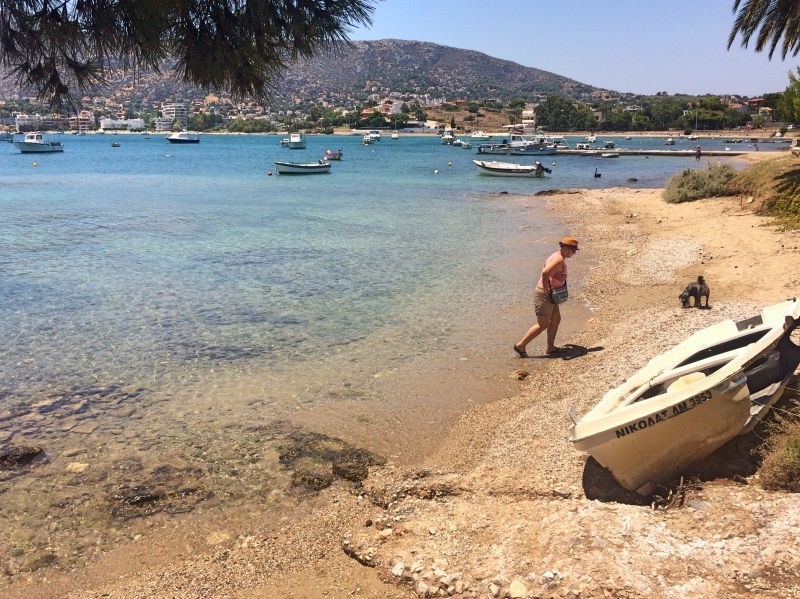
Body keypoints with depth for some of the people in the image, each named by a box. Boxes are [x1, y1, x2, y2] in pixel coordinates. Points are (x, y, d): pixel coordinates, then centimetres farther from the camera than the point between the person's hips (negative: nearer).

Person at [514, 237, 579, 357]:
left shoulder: (558, 257, 12)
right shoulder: (559, 259, -20)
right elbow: (545, 272, -34)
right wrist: (546, 291, -24)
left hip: (550, 294, 10)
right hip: (544, 295, -10)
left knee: (556, 319, 17)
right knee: (543, 324, -4)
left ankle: (550, 347, 26)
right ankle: (521, 345, 2)